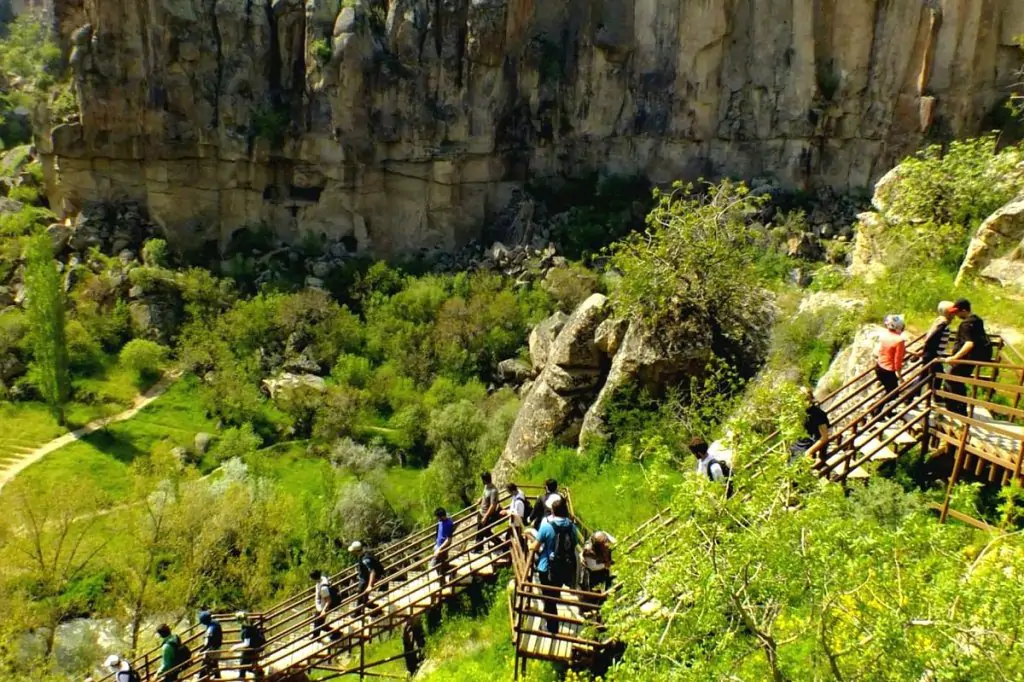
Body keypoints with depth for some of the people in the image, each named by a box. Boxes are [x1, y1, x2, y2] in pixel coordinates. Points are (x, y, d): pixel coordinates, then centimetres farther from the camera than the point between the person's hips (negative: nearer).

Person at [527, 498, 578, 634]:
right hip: (565, 567, 4)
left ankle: (552, 627, 17)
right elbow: (573, 546, 3)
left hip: (547, 567, -4)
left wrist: (530, 558, 9)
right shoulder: (572, 526, -6)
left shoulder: (547, 525, -18)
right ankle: (551, 620, 40)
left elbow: (536, 545, -9)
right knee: (555, 596, 22)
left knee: (549, 597, 10)